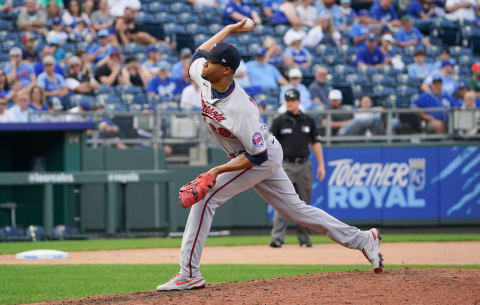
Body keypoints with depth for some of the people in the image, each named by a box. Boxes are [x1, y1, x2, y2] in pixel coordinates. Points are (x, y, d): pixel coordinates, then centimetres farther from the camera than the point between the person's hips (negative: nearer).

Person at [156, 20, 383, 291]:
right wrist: (228, 30, 8)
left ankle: (189, 274, -15)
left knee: (205, 198, -17)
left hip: (265, 157, -9)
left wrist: (218, 171, -29)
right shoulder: (206, 79, -12)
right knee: (294, 208, 15)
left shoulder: (240, 111, -35)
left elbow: (257, 156, -30)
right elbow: (198, 53, 12)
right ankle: (362, 240, 21)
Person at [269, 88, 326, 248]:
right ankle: (277, 238, -17)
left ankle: (304, 238, 15)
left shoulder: (308, 121, 10)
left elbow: (316, 143, 13)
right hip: (285, 165, -3)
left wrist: (321, 165, 8)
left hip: (304, 165, 3)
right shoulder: (279, 121, 2)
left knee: (304, 203, 7)